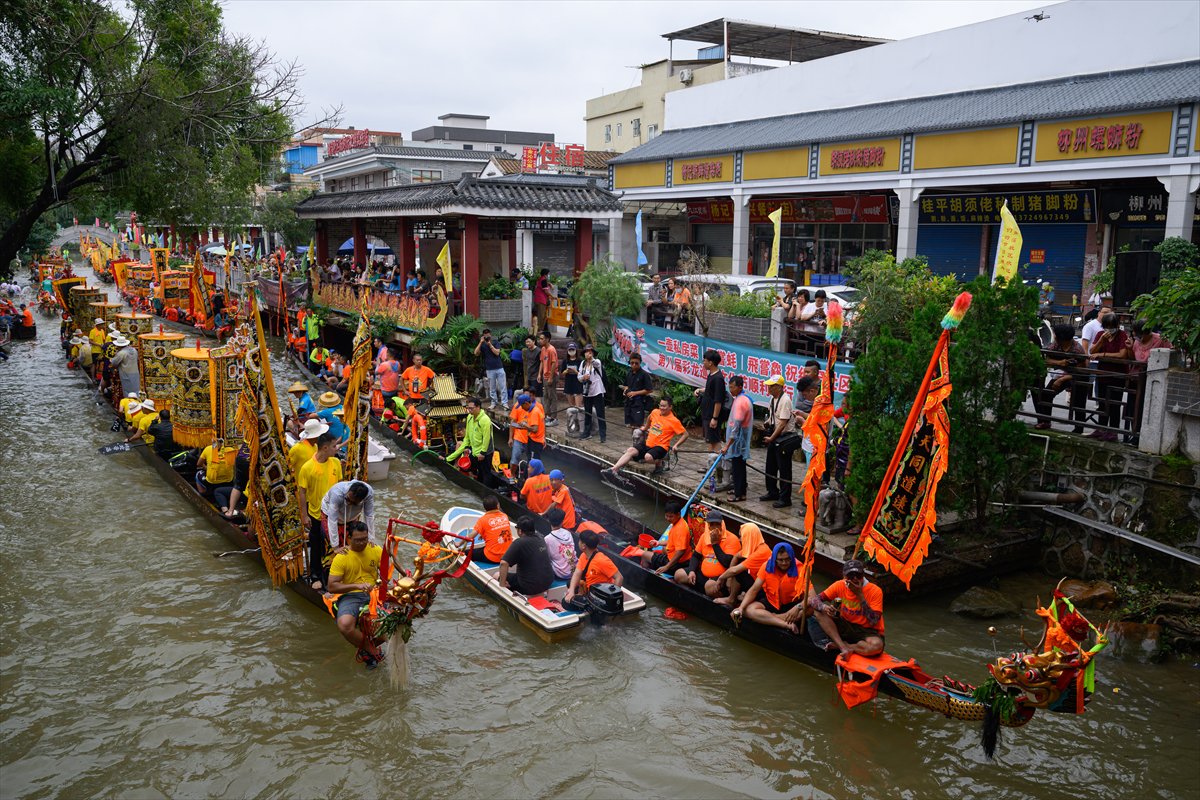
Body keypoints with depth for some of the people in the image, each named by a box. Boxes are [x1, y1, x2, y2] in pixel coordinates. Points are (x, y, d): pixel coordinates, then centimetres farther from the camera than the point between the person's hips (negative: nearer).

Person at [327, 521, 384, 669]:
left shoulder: (376, 550, 4)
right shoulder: (341, 558, -5)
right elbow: (332, 586, -9)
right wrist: (356, 586, -21)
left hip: (374, 592, 2)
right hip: (351, 595, -2)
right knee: (344, 625, -33)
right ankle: (366, 648, -1)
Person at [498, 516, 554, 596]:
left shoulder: (519, 543, -19)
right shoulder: (540, 538, 4)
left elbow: (504, 563, -26)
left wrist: (502, 583, -17)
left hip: (532, 586, -7)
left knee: (497, 575, 8)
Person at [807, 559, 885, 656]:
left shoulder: (875, 591, -16)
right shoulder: (840, 585, -6)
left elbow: (873, 622, -24)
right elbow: (815, 599, -8)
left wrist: (860, 595, -28)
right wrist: (824, 607, -32)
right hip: (845, 626, 3)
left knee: (877, 645, -39)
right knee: (818, 610, -16)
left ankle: (838, 645, -16)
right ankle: (843, 647, -24)